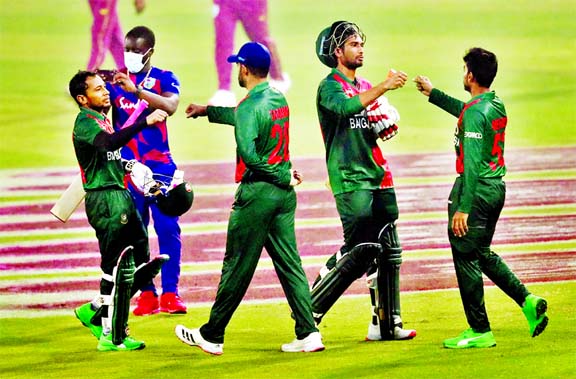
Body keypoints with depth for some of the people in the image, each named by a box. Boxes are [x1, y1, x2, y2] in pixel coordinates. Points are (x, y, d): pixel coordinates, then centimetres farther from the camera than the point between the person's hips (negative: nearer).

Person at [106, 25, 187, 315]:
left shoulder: (164, 78, 1)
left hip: (160, 166, -2)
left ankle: (170, 293, -2)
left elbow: (170, 106, -20)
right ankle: (146, 294, 4)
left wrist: (136, 89, -29)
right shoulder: (116, 81, 6)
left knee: (168, 228, -5)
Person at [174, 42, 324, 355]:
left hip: (257, 193, -7)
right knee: (289, 264, 7)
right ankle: (308, 333, -2)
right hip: (284, 192, 7)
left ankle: (212, 336, 11)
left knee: (237, 267, 1)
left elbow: (248, 153, -29)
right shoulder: (279, 99, 10)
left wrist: (283, 176, -18)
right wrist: (207, 111, 41)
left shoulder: (250, 106, -16)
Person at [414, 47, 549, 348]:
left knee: (465, 258, 0)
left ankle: (480, 332, 4)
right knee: (482, 254, 22)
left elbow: (472, 163, -25)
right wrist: (433, 94, 42)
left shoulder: (475, 112, -19)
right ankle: (527, 300, 10)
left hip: (476, 188, -9)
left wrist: (463, 208, -27)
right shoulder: (496, 106, 8)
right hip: (496, 188, 9)